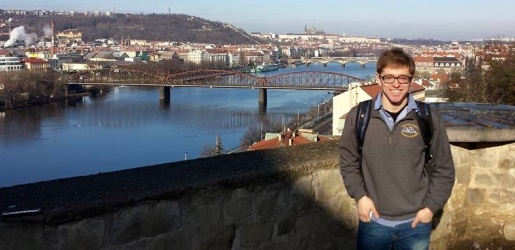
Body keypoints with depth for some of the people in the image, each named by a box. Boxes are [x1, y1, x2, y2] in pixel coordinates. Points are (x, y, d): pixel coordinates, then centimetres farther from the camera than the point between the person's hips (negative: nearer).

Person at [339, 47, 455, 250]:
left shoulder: (428, 119, -7)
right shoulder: (358, 116, -6)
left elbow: (444, 169, 2)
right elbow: (348, 162, 4)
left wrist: (431, 206, -4)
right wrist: (360, 195, -7)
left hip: (415, 222, 0)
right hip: (373, 221, 0)